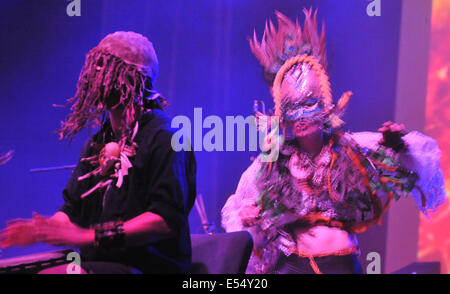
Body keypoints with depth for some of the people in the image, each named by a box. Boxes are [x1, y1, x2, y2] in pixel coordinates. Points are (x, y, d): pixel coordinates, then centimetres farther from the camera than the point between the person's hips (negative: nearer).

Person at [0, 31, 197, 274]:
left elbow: (168, 220, -19)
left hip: (148, 265, -7)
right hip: (95, 261, 8)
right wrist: (43, 229, -3)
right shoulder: (97, 142, 18)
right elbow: (72, 208, 19)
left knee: (51, 274, -31)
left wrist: (92, 235, -23)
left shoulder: (164, 138, -9)